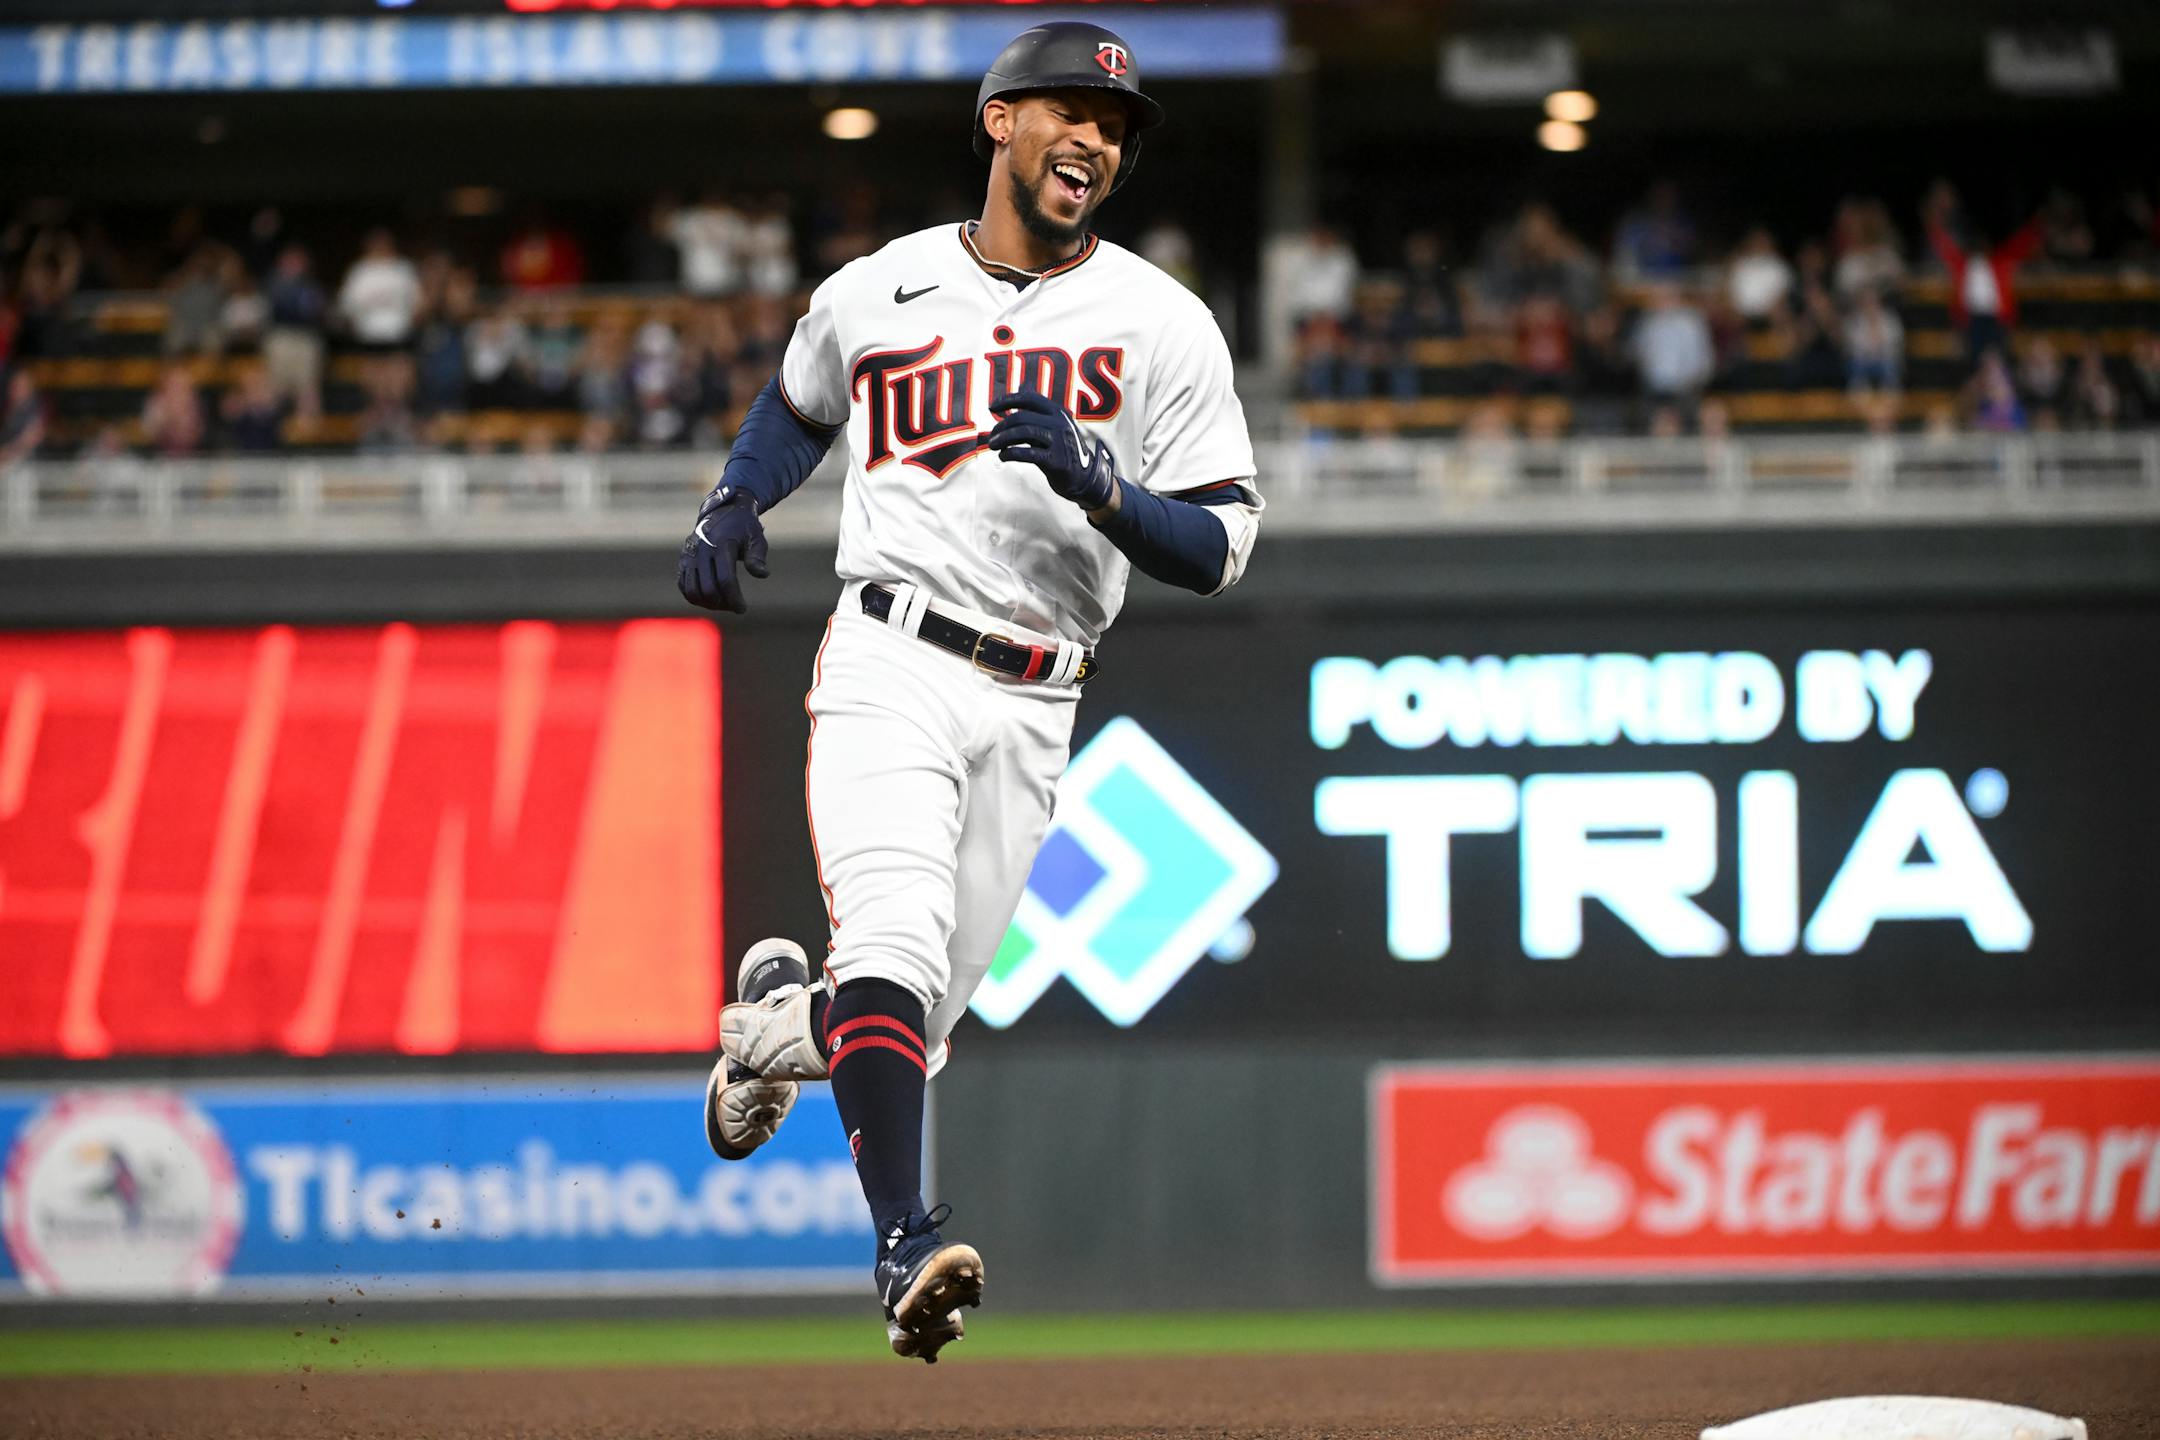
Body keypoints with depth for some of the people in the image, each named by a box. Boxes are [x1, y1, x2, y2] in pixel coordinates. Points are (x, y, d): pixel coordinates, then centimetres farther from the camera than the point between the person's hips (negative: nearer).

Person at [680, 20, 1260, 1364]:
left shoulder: (1163, 324, 4)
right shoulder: (874, 294, 8)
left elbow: (1220, 547, 0)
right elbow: (797, 405, 30)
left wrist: (1098, 487, -18)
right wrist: (732, 507, 11)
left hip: (1034, 713, 2)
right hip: (891, 664, -2)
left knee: (916, 1016, 7)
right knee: (897, 943, -25)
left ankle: (780, 1016, 42)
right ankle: (908, 1246, -34)